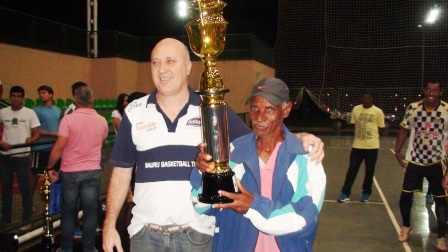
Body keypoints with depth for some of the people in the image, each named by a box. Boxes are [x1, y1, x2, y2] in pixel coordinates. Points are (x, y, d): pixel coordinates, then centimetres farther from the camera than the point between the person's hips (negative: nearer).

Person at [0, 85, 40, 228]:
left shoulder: (29, 113, -2)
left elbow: (36, 133, -3)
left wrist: (32, 139, -25)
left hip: (22, 155, -3)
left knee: (25, 188, 2)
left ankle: (27, 221, 12)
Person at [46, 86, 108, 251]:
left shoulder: (68, 119, -11)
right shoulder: (102, 121, 0)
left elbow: (59, 147, -15)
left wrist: (50, 167, -5)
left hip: (70, 172, -1)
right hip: (93, 171, 2)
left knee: (69, 212, 12)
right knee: (90, 211, 9)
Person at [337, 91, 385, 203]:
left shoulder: (378, 111, -6)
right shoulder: (356, 109, 1)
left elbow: (380, 128, 2)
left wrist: (372, 136, -3)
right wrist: (360, 135, 4)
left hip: (372, 145, -2)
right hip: (357, 145, 2)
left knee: (369, 170, 10)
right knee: (352, 169, 2)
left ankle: (366, 192, 26)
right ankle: (345, 193, 8)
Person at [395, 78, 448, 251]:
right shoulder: (413, 108, -7)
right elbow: (404, 130, 6)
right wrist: (397, 152, 4)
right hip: (414, 160, 2)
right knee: (405, 195, 8)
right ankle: (406, 226, 33)